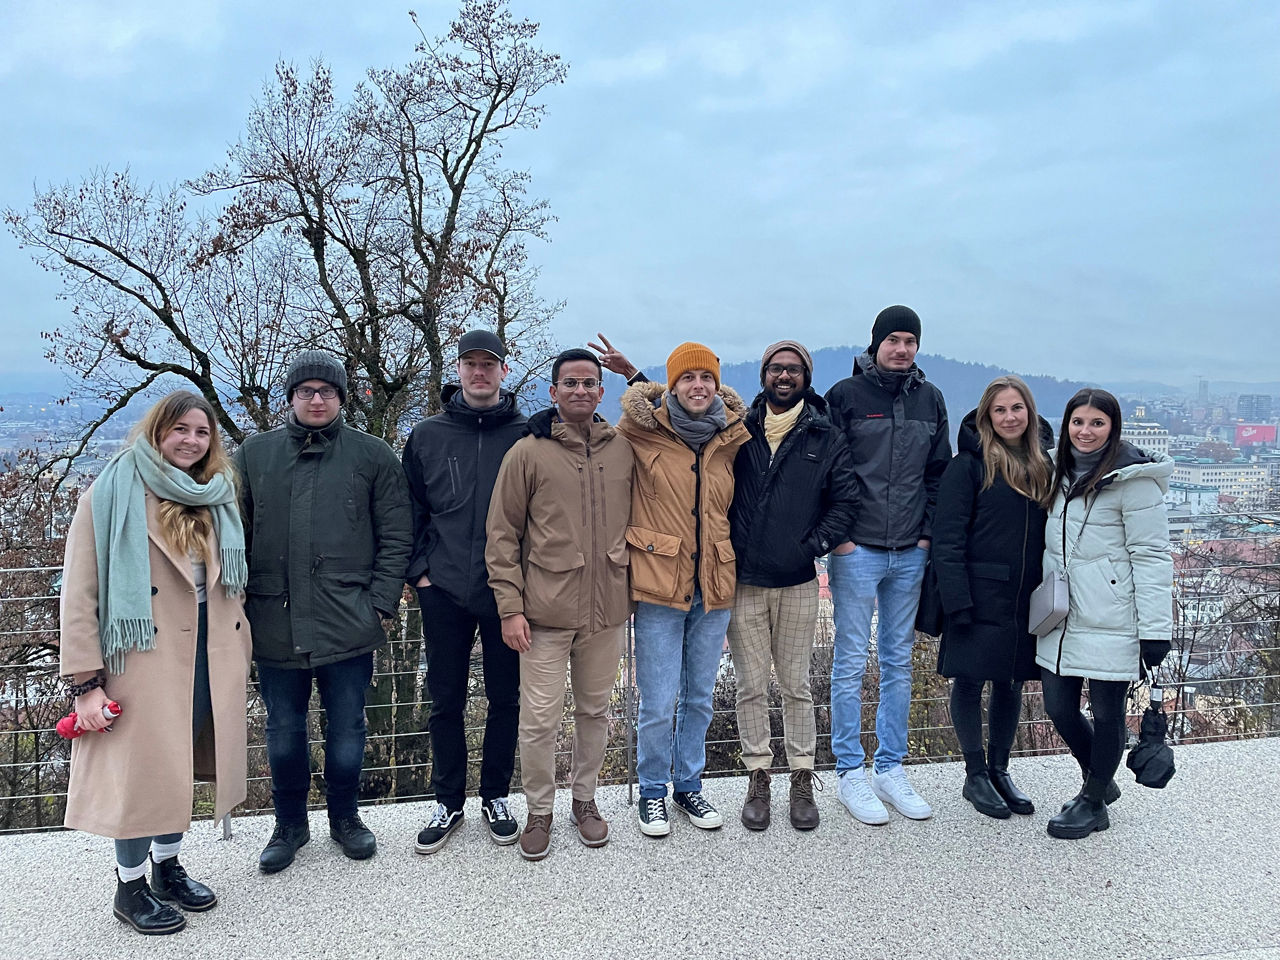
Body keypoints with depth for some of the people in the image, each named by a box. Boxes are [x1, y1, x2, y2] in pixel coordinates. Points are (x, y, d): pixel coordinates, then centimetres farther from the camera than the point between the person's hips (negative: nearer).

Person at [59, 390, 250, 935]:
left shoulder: (216, 499, 9)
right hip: (145, 662, -5)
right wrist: (86, 681, -14)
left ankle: (167, 866, 35)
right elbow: (80, 595, -10)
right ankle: (130, 886, 23)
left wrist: (239, 656, 9)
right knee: (144, 771, 3)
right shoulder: (112, 495, -7)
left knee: (182, 767, 15)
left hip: (210, 661, 5)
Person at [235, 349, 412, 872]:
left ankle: (345, 816, 33)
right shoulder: (254, 454, 6)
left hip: (349, 625, -1)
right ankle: (290, 824, 33)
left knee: (347, 729, 11)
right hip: (275, 625, 2)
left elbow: (395, 537, 1)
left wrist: (382, 603, -6)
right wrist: (239, 605, 2)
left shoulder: (373, 455, 2)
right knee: (284, 732, 13)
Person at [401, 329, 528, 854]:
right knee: (445, 701, 10)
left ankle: (496, 796, 28)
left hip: (506, 592, -1)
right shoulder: (427, 436, 4)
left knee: (505, 698, 10)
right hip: (443, 593, 1)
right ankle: (448, 802, 26)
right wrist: (418, 570, 1)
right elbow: (410, 511, 9)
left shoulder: (526, 435, -1)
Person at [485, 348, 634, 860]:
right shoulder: (528, 452, -3)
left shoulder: (624, 449, 6)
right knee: (539, 719, 2)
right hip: (546, 610, -3)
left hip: (606, 607, 3)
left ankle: (584, 799, 34)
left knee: (595, 710, 15)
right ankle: (539, 812, 22)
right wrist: (510, 607, -8)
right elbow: (501, 535, -3)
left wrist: (635, 586, 10)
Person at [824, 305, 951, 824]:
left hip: (910, 553, 5)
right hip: (856, 551, -4)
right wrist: (838, 535, -9)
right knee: (851, 663, 1)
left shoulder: (930, 399, 9)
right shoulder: (845, 394, -4)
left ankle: (891, 769, 23)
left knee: (899, 663, 11)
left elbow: (939, 471, 13)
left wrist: (929, 531, 4)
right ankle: (851, 772, 13)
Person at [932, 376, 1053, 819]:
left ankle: (1000, 771, 29)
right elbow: (948, 538, -12)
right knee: (970, 682, 4)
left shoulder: (1043, 465, 10)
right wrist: (957, 600, -18)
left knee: (1011, 683, 14)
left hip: (1025, 600, 5)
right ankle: (976, 776, 19)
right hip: (981, 597, -5)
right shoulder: (969, 465, -8)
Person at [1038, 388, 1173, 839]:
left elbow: (1152, 556, -12)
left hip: (1111, 623, -7)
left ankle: (1094, 802, 25)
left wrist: (1154, 629, -15)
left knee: (1106, 713, 7)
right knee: (1059, 708, 11)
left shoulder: (1132, 479, -11)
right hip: (1062, 618, 7)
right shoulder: (1063, 474, 12)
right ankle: (1100, 780, 36)